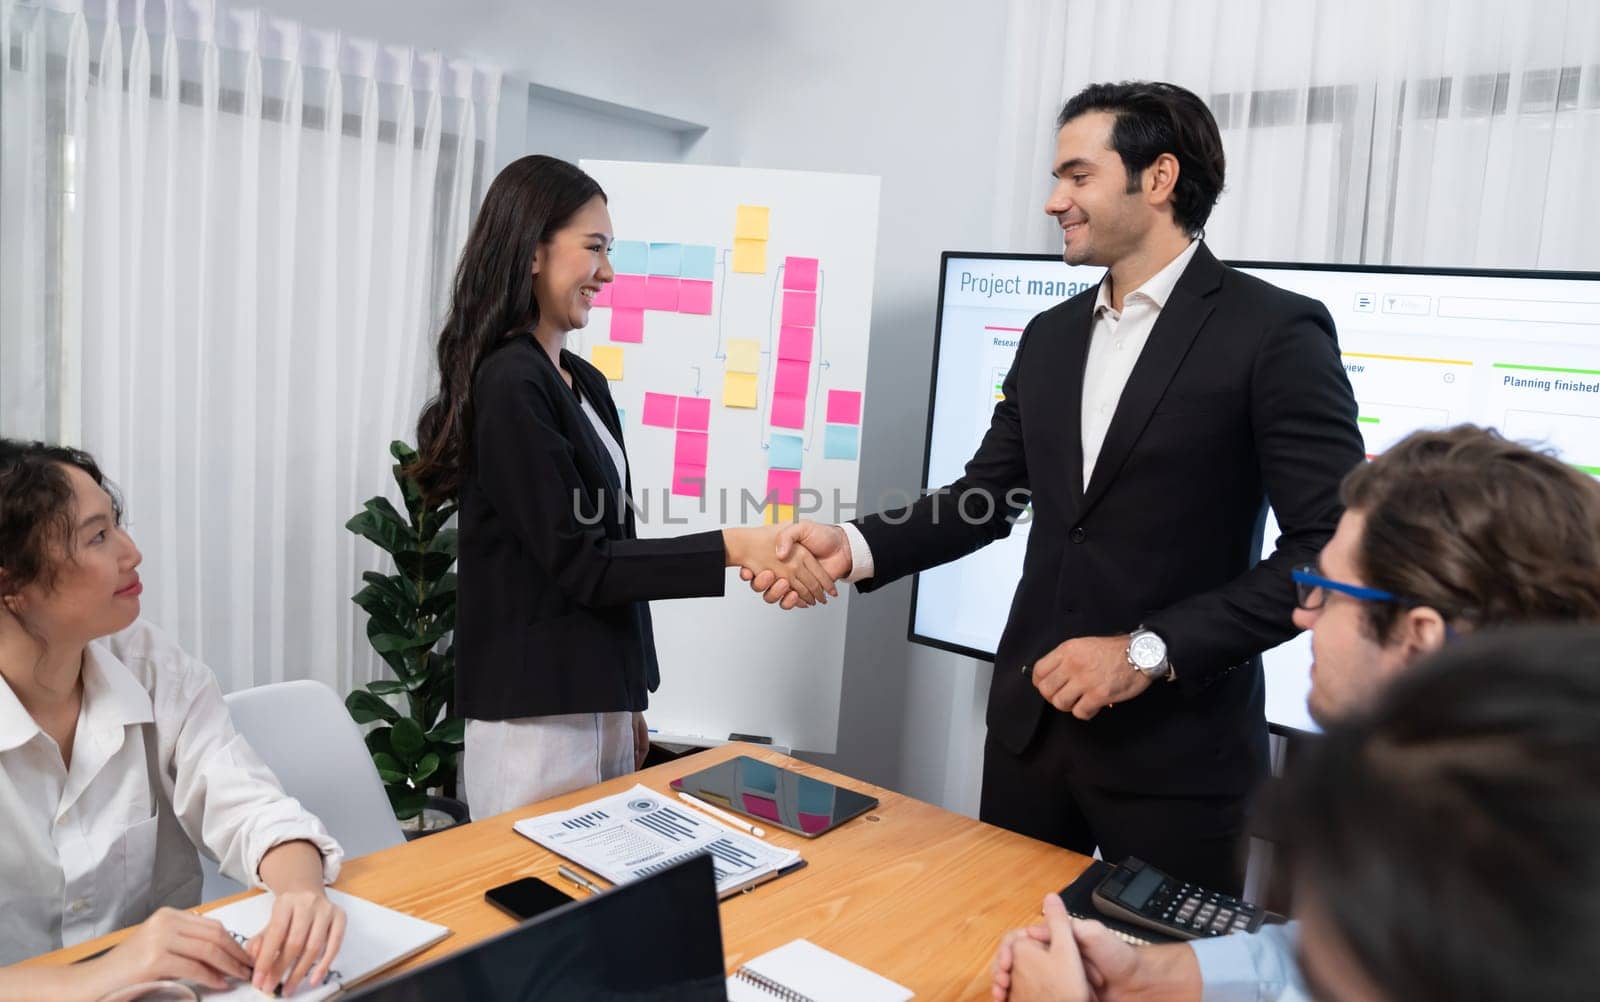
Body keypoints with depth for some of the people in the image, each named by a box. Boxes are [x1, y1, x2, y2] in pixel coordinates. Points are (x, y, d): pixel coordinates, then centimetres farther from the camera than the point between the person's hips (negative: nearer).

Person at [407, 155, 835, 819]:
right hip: (534, 717, -8)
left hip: (597, 701, 8)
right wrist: (733, 548, -23)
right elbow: (577, 562, -18)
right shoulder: (508, 383, -15)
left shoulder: (585, 382, 11)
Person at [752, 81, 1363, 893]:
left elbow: (1331, 549, -15)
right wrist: (856, 546, -5)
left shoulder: (1275, 332, -11)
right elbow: (985, 496, 11)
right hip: (1031, 720, 6)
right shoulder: (1050, 336, 9)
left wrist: (1151, 652, -19)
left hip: (1177, 742, -5)